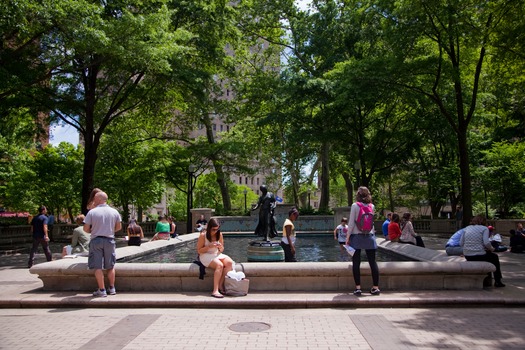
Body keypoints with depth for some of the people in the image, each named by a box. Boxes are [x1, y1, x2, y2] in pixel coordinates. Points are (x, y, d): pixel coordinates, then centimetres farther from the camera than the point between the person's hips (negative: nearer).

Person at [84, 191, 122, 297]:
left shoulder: (92, 212, -9)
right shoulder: (114, 212, -1)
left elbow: (86, 228, -6)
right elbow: (119, 227, 6)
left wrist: (93, 231, 13)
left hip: (96, 240, -2)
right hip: (109, 240, 3)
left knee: (98, 267, 4)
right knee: (110, 266, 14)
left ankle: (102, 290, 5)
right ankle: (112, 288, 21)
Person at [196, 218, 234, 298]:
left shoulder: (219, 235, 4)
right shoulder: (203, 235, -9)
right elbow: (199, 251, -8)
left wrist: (220, 247, -11)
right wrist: (209, 246, -22)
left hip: (217, 255, 5)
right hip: (206, 256, -5)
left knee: (229, 262, -24)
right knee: (219, 265, -33)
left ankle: (220, 285, -17)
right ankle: (215, 291, -34)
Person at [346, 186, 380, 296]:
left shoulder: (355, 206, -7)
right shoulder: (372, 206, 4)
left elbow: (351, 223, -9)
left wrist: (348, 237, -3)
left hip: (357, 236, -3)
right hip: (369, 237, 3)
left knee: (356, 262, 2)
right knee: (372, 262, 8)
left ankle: (358, 288, 2)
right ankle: (375, 287, 11)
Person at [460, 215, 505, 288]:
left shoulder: (467, 228, 10)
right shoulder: (484, 228, -3)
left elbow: (461, 243, 7)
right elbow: (486, 242, -16)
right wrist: (491, 249, 4)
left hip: (467, 256, 5)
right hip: (479, 256, -5)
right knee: (495, 257, 29)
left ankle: (487, 281, 39)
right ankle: (497, 281, 33)